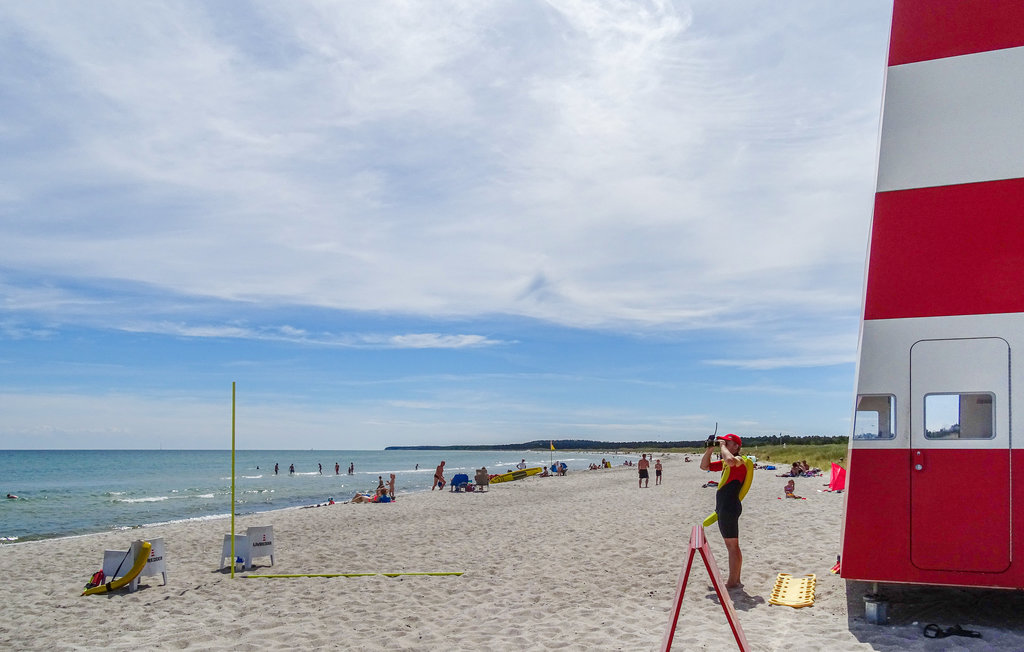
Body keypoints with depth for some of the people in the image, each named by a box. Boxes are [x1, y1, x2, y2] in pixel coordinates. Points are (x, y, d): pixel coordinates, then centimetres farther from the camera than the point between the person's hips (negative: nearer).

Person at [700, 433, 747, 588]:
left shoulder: (739, 461, -11)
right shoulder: (724, 462, 18)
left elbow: (730, 460, -36)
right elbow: (704, 466, 24)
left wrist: (722, 445, -19)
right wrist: (710, 448, 11)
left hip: (730, 507, -10)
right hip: (723, 507, 10)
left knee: (732, 546, -5)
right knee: (731, 546, 15)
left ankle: (732, 582, 0)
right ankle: (735, 580, 23)